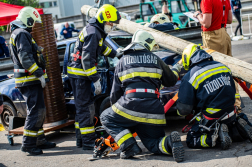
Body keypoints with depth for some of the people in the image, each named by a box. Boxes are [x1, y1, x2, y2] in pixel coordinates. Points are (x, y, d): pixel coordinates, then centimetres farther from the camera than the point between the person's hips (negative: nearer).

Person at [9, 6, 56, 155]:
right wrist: (39, 74, -23)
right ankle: (28, 144, -7)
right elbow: (25, 58, -23)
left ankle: (39, 140, 23)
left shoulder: (18, 33, 21)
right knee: (36, 111, -10)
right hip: (30, 81, -11)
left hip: (30, 80, 11)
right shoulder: (22, 34, -13)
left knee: (39, 111, 15)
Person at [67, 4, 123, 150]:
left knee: (82, 107, 15)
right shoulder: (93, 33, -18)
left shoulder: (96, 31, 14)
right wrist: (96, 79, -23)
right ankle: (88, 142, -5)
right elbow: (87, 58, -23)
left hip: (79, 73, 11)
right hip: (80, 73, -11)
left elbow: (101, 47, 34)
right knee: (86, 107, -8)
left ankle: (81, 139, 23)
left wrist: (114, 53, 30)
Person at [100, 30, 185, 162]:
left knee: (106, 118, 21)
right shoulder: (155, 59, 17)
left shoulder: (122, 62, 17)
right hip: (154, 111, 3)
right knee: (153, 143, 20)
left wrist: (116, 109, 35)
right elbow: (171, 81, 29)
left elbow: (115, 94, 18)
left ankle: (129, 147, -1)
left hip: (130, 106, -2)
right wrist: (176, 69, 50)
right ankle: (169, 142, -16)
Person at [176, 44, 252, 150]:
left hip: (210, 119, -6)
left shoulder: (190, 77, -13)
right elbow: (233, 91, 17)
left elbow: (184, 109, -13)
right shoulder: (223, 67, 6)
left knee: (191, 141, 8)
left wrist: (180, 111, 11)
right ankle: (238, 128, 1)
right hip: (231, 115, 7)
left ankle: (216, 136, -16)